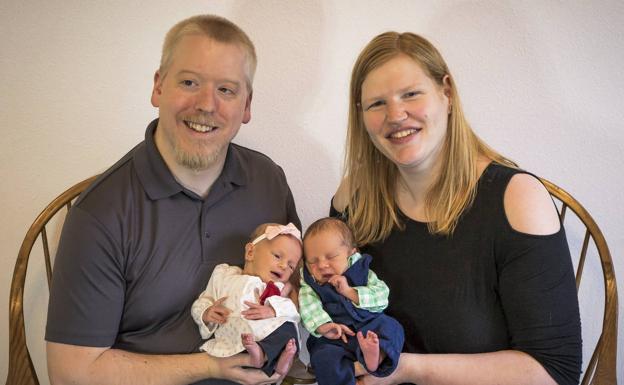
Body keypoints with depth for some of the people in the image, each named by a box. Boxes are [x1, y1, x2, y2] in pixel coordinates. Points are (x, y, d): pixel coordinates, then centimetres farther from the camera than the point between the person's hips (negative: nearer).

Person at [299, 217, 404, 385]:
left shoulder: (361, 272, 11)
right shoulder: (309, 285, 10)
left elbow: (382, 296, -1)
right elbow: (308, 308, -8)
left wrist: (349, 291, -11)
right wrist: (323, 326, -28)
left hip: (368, 327, 2)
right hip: (332, 339, -1)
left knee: (391, 326, -24)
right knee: (324, 358, -30)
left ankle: (376, 357, -47)